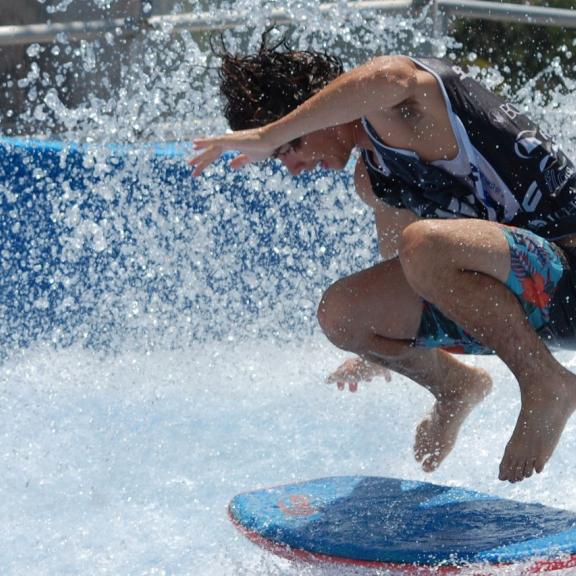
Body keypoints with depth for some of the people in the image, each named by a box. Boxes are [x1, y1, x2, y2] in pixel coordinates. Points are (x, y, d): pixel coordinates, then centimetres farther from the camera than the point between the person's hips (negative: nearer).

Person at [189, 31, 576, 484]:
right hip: (516, 294, 9)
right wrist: (376, 355, 42)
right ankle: (456, 386, 21)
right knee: (341, 313, -4)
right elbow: (400, 267, 30)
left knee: (424, 247, -36)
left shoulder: (400, 109, -16)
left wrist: (267, 136, -37)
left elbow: (383, 80, -43)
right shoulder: (369, 177, 13)